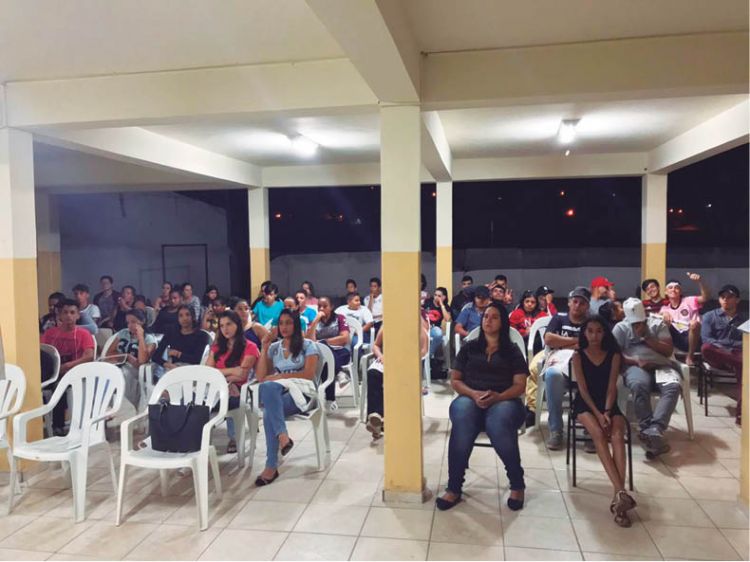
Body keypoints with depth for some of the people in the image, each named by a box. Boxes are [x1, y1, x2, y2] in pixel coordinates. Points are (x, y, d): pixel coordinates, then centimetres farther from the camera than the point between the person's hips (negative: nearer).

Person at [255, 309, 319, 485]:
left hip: (300, 390, -3)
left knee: (269, 413, -35)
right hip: (277, 391, 4)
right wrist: (264, 348, 6)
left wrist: (279, 376, -10)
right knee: (267, 387, -37)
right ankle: (283, 436, -46)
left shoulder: (308, 346, 8)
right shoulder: (274, 348, 20)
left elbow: (309, 374, -5)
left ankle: (271, 466, -34)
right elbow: (260, 377, 11)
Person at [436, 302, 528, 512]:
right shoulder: (469, 348, 19)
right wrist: (473, 394, -9)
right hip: (469, 398, 1)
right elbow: (455, 380, 12)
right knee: (462, 421, -37)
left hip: (504, 400, -1)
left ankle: (517, 485, -16)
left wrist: (498, 397, -15)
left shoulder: (512, 351, 15)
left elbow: (520, 385, 6)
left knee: (498, 425, -39)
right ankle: (454, 488, -29)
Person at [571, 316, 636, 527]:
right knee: (599, 434, -31)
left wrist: (607, 412, -18)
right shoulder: (578, 356, 1)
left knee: (617, 435, -29)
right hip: (585, 404, -2)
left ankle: (618, 496, -37)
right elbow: (583, 388, -6)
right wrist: (597, 414, -18)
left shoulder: (614, 355, 5)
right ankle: (621, 492, -40)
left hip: (609, 404, 2)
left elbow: (611, 387, -2)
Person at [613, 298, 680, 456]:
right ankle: (650, 431, -39)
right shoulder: (621, 328, 12)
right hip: (635, 366, -2)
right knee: (639, 385, -39)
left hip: (661, 366, 2)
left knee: (673, 386, -34)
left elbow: (668, 351, 5)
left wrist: (646, 338, -3)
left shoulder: (658, 324, 15)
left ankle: (653, 430, -47)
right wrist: (637, 361, -15)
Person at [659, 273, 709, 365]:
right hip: (676, 340, 2)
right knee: (665, 319, -18)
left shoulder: (689, 301, 7)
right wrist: (663, 314, -25)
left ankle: (689, 357, -17)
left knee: (695, 323, -33)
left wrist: (699, 281, -27)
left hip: (691, 339, -1)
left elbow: (706, 297, -11)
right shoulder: (665, 308, 15)